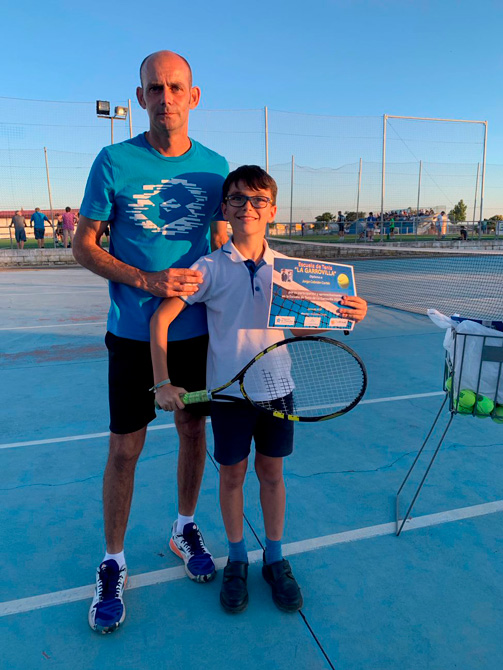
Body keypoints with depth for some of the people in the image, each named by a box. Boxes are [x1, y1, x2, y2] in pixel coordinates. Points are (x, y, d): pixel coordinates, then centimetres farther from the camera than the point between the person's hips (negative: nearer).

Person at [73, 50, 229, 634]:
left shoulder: (215, 166, 4)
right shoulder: (114, 162, -4)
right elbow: (84, 246, -3)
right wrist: (147, 282, -17)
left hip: (197, 328, 3)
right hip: (133, 331, -3)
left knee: (193, 430, 14)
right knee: (124, 448, 4)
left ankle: (185, 530, 38)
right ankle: (112, 563, 26)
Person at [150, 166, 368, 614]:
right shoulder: (210, 268, -8)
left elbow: (303, 328, 8)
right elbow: (160, 320, -8)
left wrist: (345, 317, -11)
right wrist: (163, 382, -15)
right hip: (228, 391, -2)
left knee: (272, 472, 15)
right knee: (232, 475, 11)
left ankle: (275, 559, 35)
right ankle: (237, 560, 34)